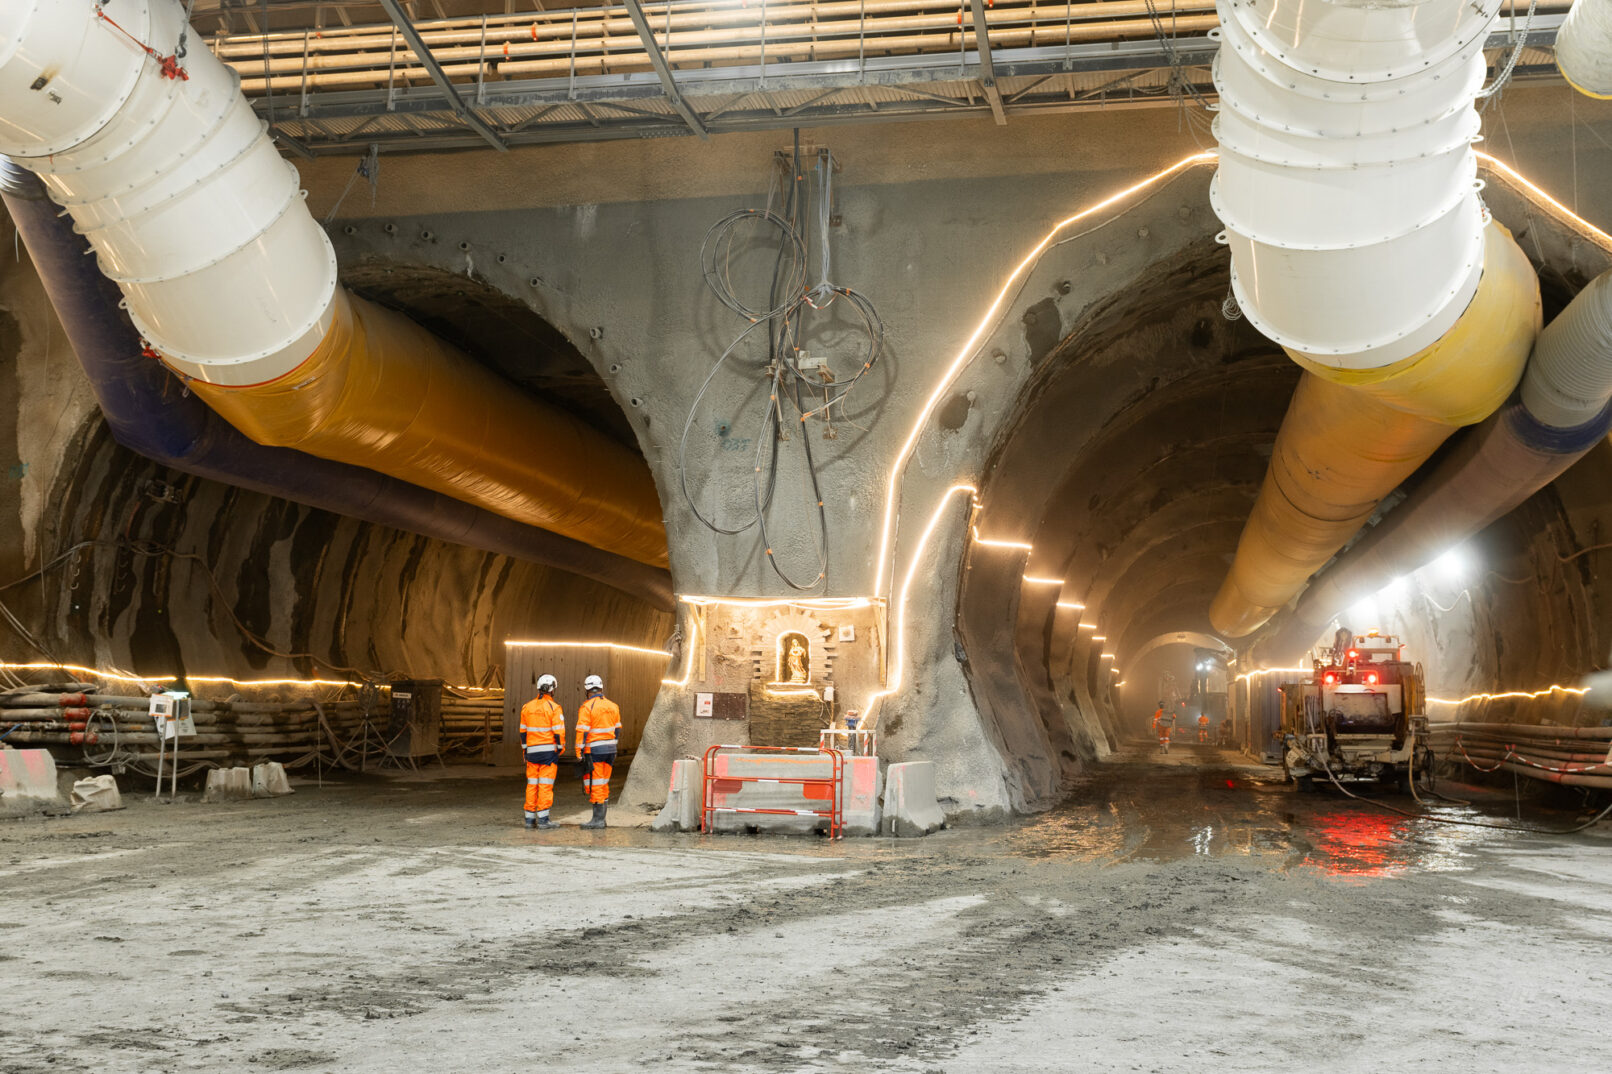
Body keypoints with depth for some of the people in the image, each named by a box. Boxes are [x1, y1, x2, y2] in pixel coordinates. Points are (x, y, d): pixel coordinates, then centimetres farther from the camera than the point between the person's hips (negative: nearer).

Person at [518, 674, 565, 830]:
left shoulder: (527, 707, 7)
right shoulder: (554, 707, -9)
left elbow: (523, 731, 11)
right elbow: (559, 731, -12)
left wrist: (525, 750, 18)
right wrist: (560, 749, 0)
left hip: (532, 751, 5)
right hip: (549, 750, -5)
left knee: (532, 784, 9)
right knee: (545, 784, -4)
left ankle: (530, 818, 10)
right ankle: (543, 818, -6)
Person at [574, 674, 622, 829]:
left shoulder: (587, 707, -13)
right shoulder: (612, 706, 8)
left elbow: (582, 732, -15)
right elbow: (617, 729, 14)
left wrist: (579, 752, -11)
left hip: (594, 751, -7)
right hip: (610, 749, 7)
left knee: (595, 785, -2)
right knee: (604, 784, 14)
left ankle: (598, 819, -2)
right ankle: (601, 817, 18)